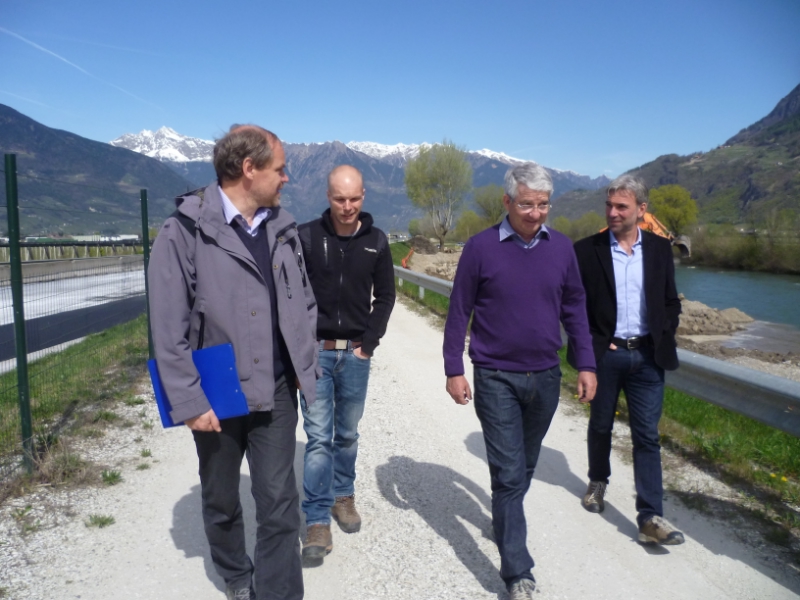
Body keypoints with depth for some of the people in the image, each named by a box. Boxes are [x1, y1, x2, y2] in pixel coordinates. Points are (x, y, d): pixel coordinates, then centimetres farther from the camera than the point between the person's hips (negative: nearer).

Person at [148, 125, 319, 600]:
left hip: (276, 393, 3)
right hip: (216, 398, -2)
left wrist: (305, 364, 6)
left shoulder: (283, 228, 3)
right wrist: (190, 401, -14)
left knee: (280, 502, 4)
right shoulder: (185, 232, -13)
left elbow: (304, 302, 12)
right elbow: (169, 329, -13)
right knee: (222, 500, 19)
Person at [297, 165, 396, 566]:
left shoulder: (376, 241, 2)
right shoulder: (306, 236, -5)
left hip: (355, 353, 2)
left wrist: (368, 343, -1)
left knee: (347, 434, 14)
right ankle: (318, 521, 7)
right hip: (314, 352, -2)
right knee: (318, 438, -2)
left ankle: (343, 496, 34)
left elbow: (385, 296, 7)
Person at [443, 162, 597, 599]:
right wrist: (454, 370, -6)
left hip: (545, 378, 4)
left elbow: (574, 309, 8)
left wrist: (586, 364, 5)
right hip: (496, 379, -4)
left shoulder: (561, 247, 1)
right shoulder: (481, 247, -9)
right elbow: (459, 312, -5)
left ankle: (506, 520, 44)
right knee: (509, 474, -2)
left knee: (525, 468, 20)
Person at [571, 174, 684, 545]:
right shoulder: (587, 250, -4)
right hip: (605, 354, -1)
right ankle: (598, 481, 40)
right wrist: (592, 343, -7)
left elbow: (671, 302, 11)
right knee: (600, 425, 15)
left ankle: (650, 517, 6)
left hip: (647, 356, 1)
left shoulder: (660, 249, 4)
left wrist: (663, 340, -1)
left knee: (647, 436, 1)